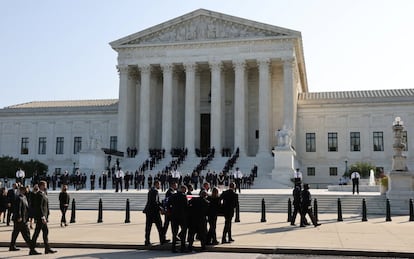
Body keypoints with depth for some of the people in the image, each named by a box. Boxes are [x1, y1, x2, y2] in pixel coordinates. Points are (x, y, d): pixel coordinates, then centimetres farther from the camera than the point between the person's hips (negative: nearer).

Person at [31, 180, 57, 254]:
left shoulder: (43, 194, 15)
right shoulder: (40, 195, -16)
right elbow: (39, 207, -22)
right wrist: (43, 217, -23)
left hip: (43, 216, 10)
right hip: (40, 216, -10)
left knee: (45, 231, 11)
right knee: (37, 232, -3)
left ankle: (47, 249, 14)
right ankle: (32, 249, 4)